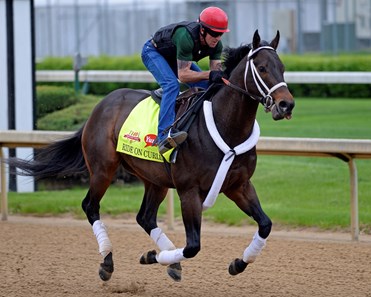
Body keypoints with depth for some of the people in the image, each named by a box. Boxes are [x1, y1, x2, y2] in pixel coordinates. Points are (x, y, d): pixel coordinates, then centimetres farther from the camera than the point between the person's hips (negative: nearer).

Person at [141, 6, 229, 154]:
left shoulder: (216, 45, -19)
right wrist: (210, 74, -49)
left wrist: (221, 76, -39)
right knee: (172, 84, -33)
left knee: (207, 86, -1)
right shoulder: (186, 37, -41)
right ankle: (164, 134, -46)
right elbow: (183, 75, -41)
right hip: (153, 52, -8)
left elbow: (215, 70, -16)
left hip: (175, 57, 8)